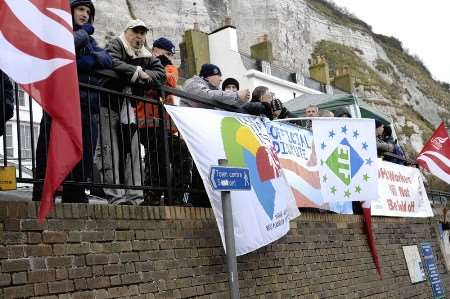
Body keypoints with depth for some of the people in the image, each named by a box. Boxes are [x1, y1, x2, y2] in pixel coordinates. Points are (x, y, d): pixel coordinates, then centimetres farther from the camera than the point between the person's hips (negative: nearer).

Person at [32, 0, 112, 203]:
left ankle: (75, 200, 11)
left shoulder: (90, 40, 26)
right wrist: (83, 32, 3)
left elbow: (107, 60, 8)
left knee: (83, 161, 5)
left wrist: (90, 60, -11)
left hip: (87, 107, 6)